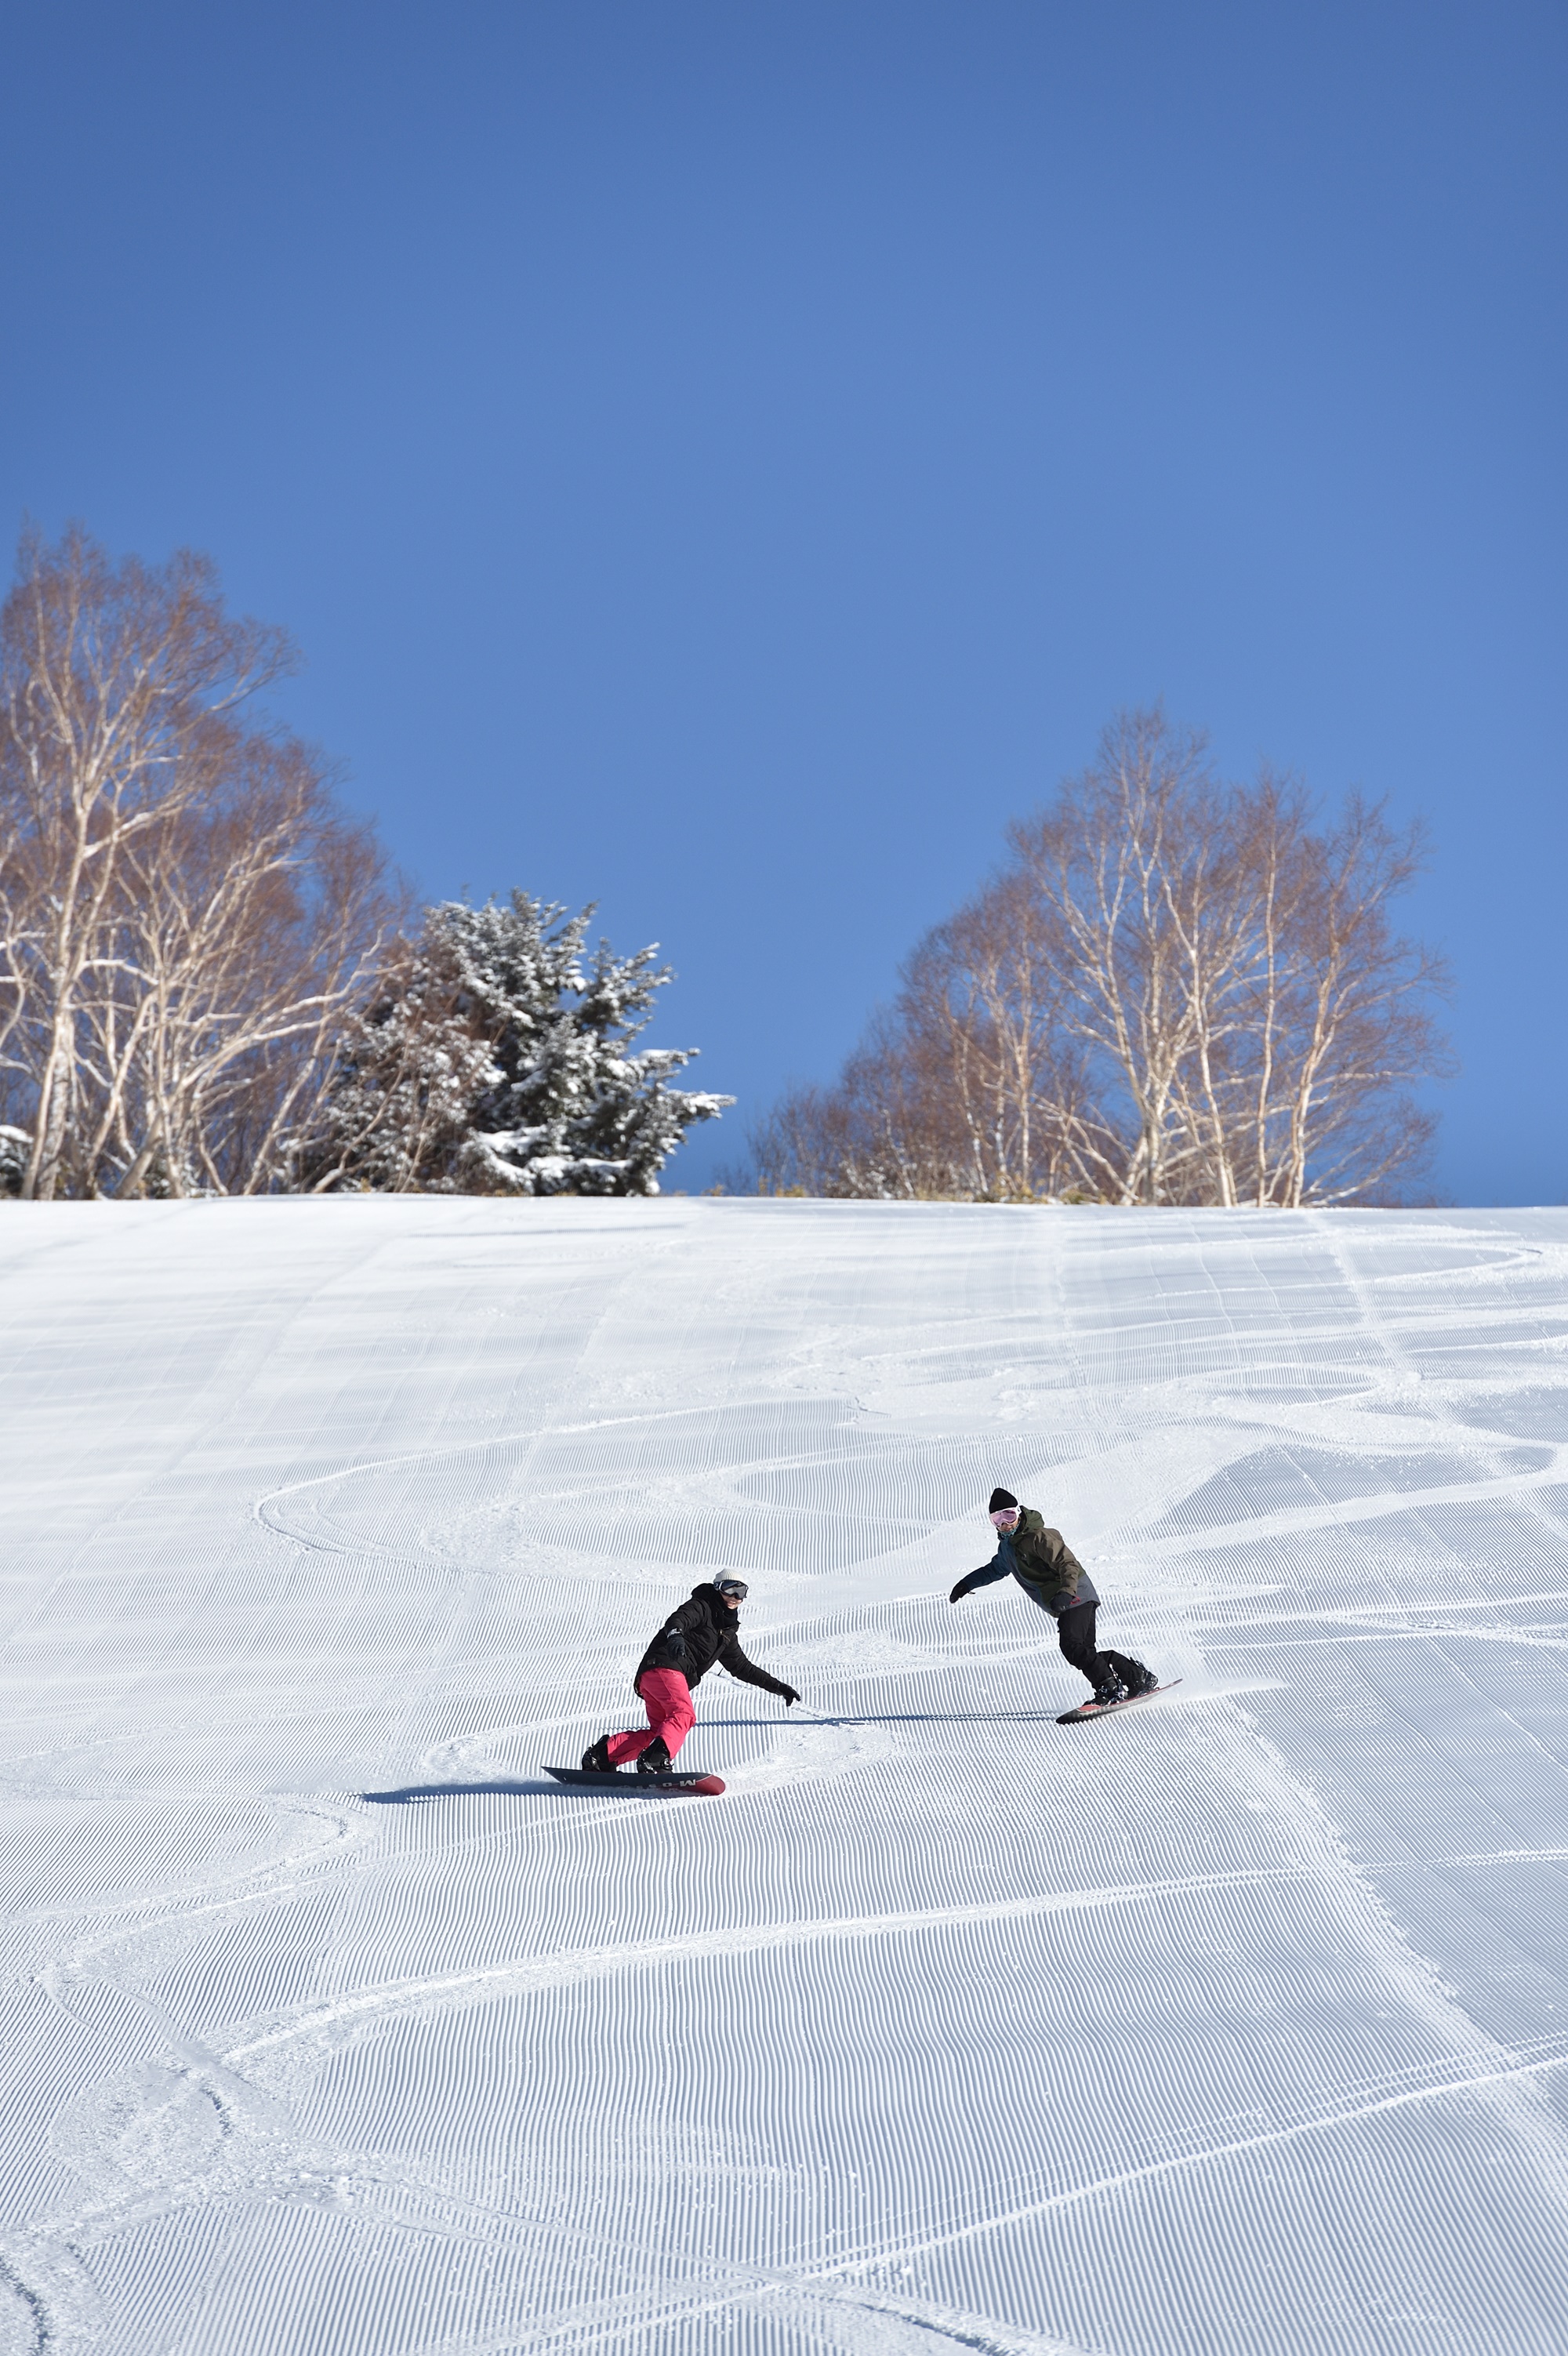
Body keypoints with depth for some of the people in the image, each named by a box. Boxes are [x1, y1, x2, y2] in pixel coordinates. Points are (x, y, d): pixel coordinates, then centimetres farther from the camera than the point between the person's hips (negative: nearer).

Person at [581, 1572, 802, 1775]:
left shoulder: (727, 1633, 28)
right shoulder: (702, 1607, 4)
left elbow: (742, 1668, 34)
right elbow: (679, 1618, -17)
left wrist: (778, 1687, 31)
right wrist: (675, 1634, -42)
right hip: (663, 1666, -9)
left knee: (659, 1731, 0)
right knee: (683, 1715, -27)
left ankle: (604, 1753, -2)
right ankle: (655, 1759, -47)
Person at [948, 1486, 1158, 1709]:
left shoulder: (1038, 1537, -14)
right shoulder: (1007, 1545, 14)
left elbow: (1069, 1563, -20)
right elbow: (996, 1568, 35)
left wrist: (1066, 1592, -36)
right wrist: (967, 1584, 31)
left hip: (1076, 1597, -9)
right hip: (1061, 1605, 9)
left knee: (1072, 1646, -22)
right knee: (1085, 1652, 1)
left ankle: (1110, 1689, -20)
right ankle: (1138, 1677, 7)